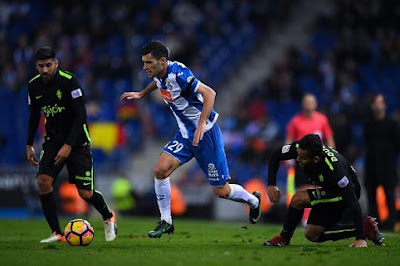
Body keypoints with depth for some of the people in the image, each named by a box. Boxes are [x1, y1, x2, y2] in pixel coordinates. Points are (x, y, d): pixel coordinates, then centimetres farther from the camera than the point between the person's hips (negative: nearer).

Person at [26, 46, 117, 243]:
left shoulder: (69, 81, -19)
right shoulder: (34, 86, -2)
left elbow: (81, 116, -19)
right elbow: (34, 116, 14)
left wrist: (68, 146, -25)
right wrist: (29, 145, 12)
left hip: (77, 141, -4)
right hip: (53, 141, 4)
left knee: (85, 194, -6)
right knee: (43, 180, -19)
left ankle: (108, 217, 27)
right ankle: (57, 233, -11)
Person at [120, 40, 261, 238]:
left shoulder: (178, 74, -27)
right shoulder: (160, 74, -1)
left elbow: (209, 93, -30)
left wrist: (201, 124, -37)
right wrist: (141, 94, 30)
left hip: (205, 133, -7)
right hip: (185, 134, 7)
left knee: (221, 191, 1)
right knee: (160, 170, -13)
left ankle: (253, 200, 32)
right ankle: (166, 222, -1)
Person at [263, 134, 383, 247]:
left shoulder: (334, 168, -39)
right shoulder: (300, 149, -22)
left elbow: (353, 203, -37)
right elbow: (275, 156, -1)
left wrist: (360, 238, -39)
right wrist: (271, 185, -14)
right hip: (329, 191, 8)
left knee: (299, 199, -26)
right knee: (312, 234, 5)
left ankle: (284, 238, -3)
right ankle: (366, 228, 8)